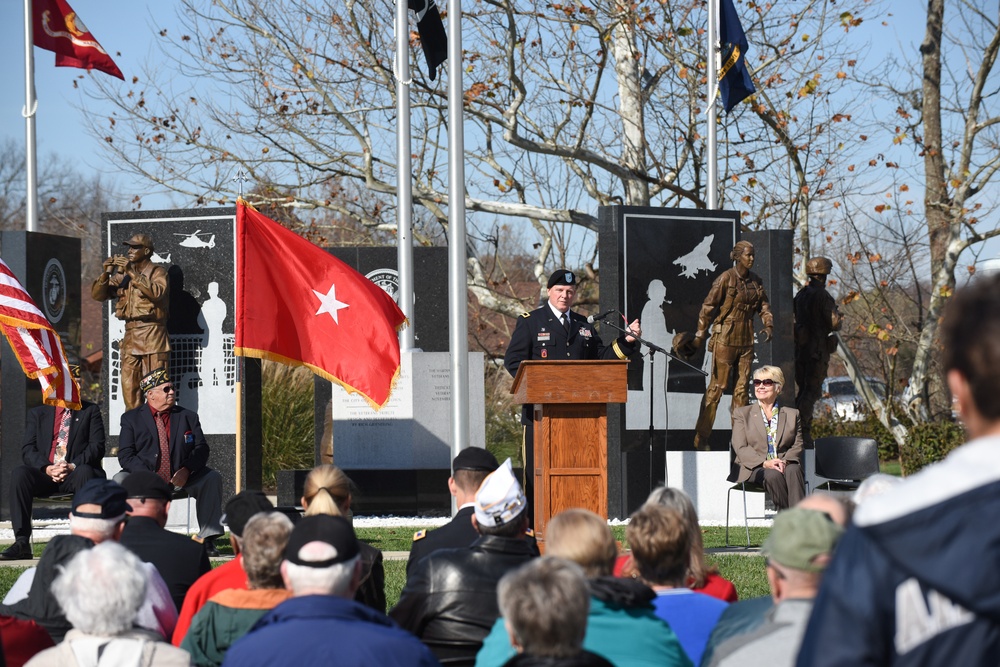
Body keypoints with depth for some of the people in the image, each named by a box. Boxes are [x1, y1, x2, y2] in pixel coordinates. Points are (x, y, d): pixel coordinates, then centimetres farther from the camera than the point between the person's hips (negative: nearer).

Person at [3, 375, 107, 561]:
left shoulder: (90, 411, 14)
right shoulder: (37, 413, 17)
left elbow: (97, 447, 0)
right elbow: (28, 450, 4)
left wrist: (73, 466, -17)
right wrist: (47, 468, -16)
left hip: (76, 474, -1)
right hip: (45, 474, 2)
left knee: (85, 471, -37)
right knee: (19, 473, -29)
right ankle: (22, 543, -33)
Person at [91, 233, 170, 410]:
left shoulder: (157, 273, 0)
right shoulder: (123, 276, 16)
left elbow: (156, 293, -21)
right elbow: (97, 294, 11)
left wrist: (132, 273, -22)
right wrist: (106, 273, -6)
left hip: (152, 334, -6)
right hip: (130, 335, 6)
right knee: (129, 386, 4)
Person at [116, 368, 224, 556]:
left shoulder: (188, 417, 10)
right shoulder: (131, 419, 3)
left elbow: (201, 449, 3)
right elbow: (125, 456, -5)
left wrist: (186, 470, -17)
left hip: (180, 479, 2)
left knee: (213, 478, -21)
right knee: (120, 481, -29)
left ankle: (207, 538, -20)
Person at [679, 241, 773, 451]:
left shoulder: (756, 281, 8)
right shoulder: (726, 278, -11)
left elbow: (763, 305, 17)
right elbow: (708, 307, -9)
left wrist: (768, 325, -3)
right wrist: (699, 337, -9)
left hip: (746, 339, 6)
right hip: (725, 337, -6)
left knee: (742, 387, 8)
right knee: (717, 386, -6)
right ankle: (701, 437, -1)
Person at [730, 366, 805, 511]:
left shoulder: (792, 414, 20)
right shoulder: (742, 413, 15)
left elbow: (797, 446, 11)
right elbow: (740, 448, 2)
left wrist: (784, 462, -13)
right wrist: (765, 463, -16)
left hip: (785, 465, 1)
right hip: (754, 469, -1)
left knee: (793, 470, -34)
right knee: (773, 475, -35)